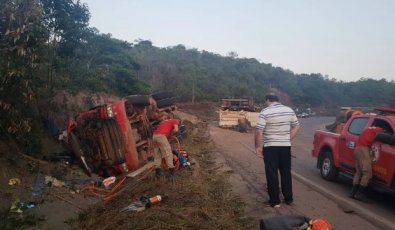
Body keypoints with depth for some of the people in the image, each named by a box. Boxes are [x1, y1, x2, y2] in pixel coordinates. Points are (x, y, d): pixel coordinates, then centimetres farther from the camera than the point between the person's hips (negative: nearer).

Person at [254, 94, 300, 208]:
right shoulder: (289, 110, 5)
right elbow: (296, 127, 11)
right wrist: (287, 139, 15)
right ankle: (288, 198, 24)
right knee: (286, 172, 15)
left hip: (270, 147, -5)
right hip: (286, 146, 5)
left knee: (272, 174, 3)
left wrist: (258, 146, -6)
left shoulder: (265, 112, -12)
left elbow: (259, 131, -16)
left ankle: (275, 201, 9)